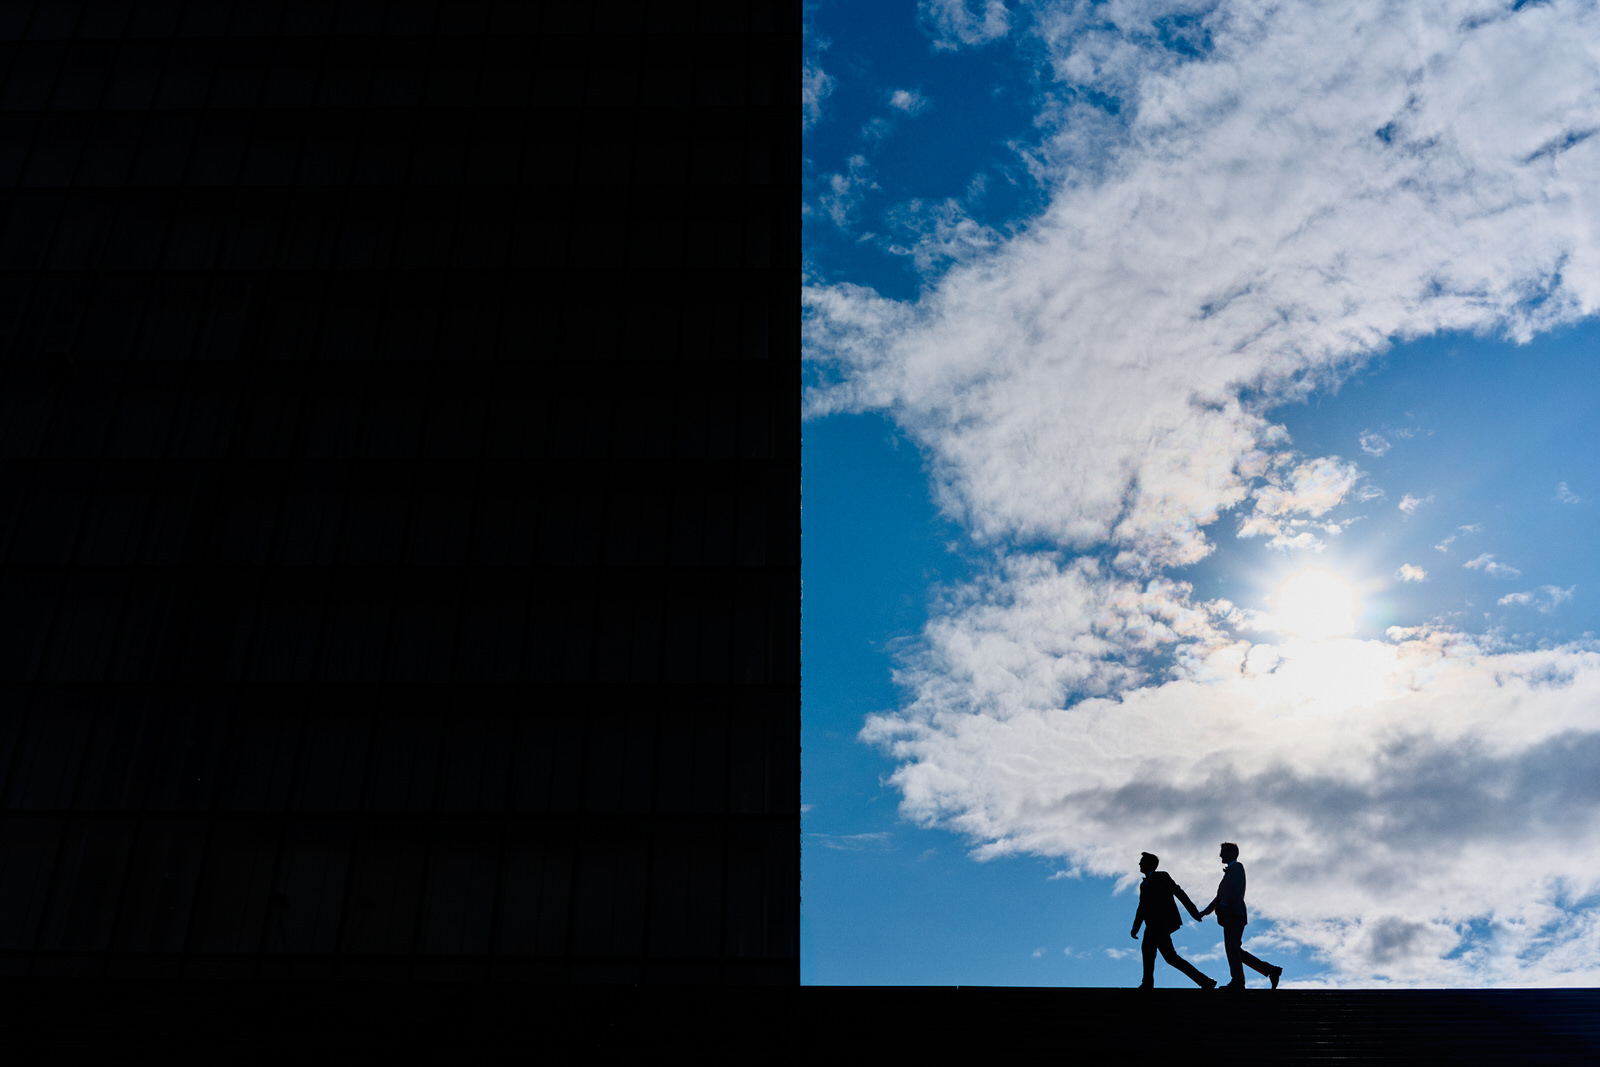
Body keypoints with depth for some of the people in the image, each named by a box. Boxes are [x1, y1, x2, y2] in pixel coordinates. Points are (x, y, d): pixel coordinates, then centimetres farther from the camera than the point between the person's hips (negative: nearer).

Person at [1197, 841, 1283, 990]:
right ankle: (1271, 970, 4)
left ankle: (1237, 982, -23)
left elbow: (1236, 889, -12)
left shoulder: (1237, 867, 4)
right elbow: (1221, 897, 31)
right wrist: (1206, 911, 22)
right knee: (1235, 951, 5)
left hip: (1234, 914, -9)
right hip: (1230, 916, 9)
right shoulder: (1229, 872, 31)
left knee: (1232, 947, -17)